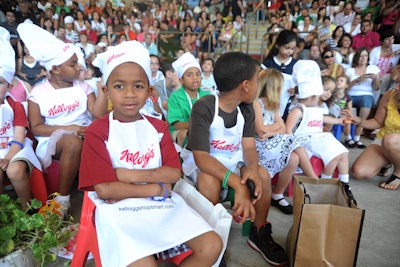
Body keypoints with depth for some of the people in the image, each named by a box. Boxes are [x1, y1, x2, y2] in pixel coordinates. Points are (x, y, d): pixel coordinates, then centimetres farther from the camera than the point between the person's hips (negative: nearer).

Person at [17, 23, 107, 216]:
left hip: (84, 137, 3)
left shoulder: (82, 87, 6)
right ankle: (62, 200, -23)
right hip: (53, 140, -3)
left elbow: (98, 114, -6)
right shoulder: (38, 94, -1)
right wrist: (67, 128, -15)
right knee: (73, 142, -38)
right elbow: (36, 128, -3)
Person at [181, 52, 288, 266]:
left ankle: (259, 233, 6)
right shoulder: (203, 108, -26)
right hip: (200, 163, -5)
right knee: (210, 181, -36)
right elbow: (201, 157, -33)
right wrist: (239, 185, -43)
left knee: (263, 175, -17)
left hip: (232, 160, 6)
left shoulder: (246, 108, -4)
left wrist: (252, 168, -32)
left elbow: (249, 147, -8)